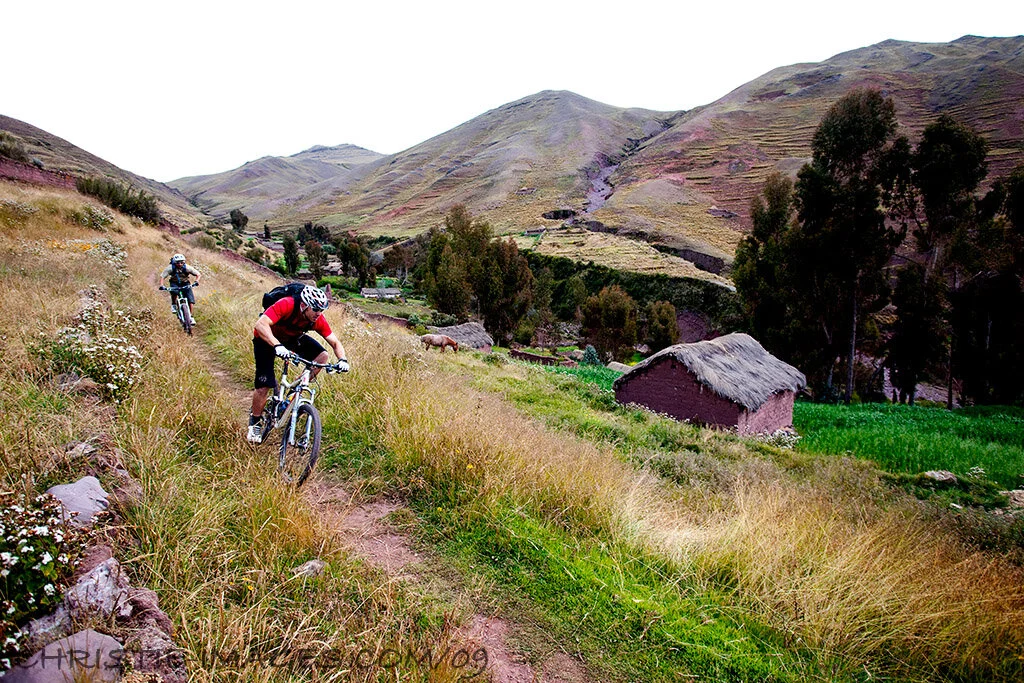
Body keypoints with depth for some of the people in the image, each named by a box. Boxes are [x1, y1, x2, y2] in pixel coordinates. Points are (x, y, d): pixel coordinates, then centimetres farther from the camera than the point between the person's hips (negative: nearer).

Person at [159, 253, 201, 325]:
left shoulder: (187, 267, -23)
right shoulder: (170, 268, -23)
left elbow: (198, 274, -19)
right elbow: (162, 276, -19)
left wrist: (196, 281, -39)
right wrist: (161, 285, -35)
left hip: (185, 283, 0)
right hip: (175, 283, 0)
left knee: (191, 300, -16)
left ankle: (190, 316, 2)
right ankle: (173, 305, -7)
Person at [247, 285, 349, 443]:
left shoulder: (318, 319, -23)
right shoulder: (286, 305, -37)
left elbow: (335, 342, -16)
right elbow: (260, 325, -47)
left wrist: (342, 359, -35)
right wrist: (277, 346, -60)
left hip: (293, 338, 4)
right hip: (266, 338, -4)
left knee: (322, 356, -18)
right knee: (264, 386, -10)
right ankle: (254, 423, 14)